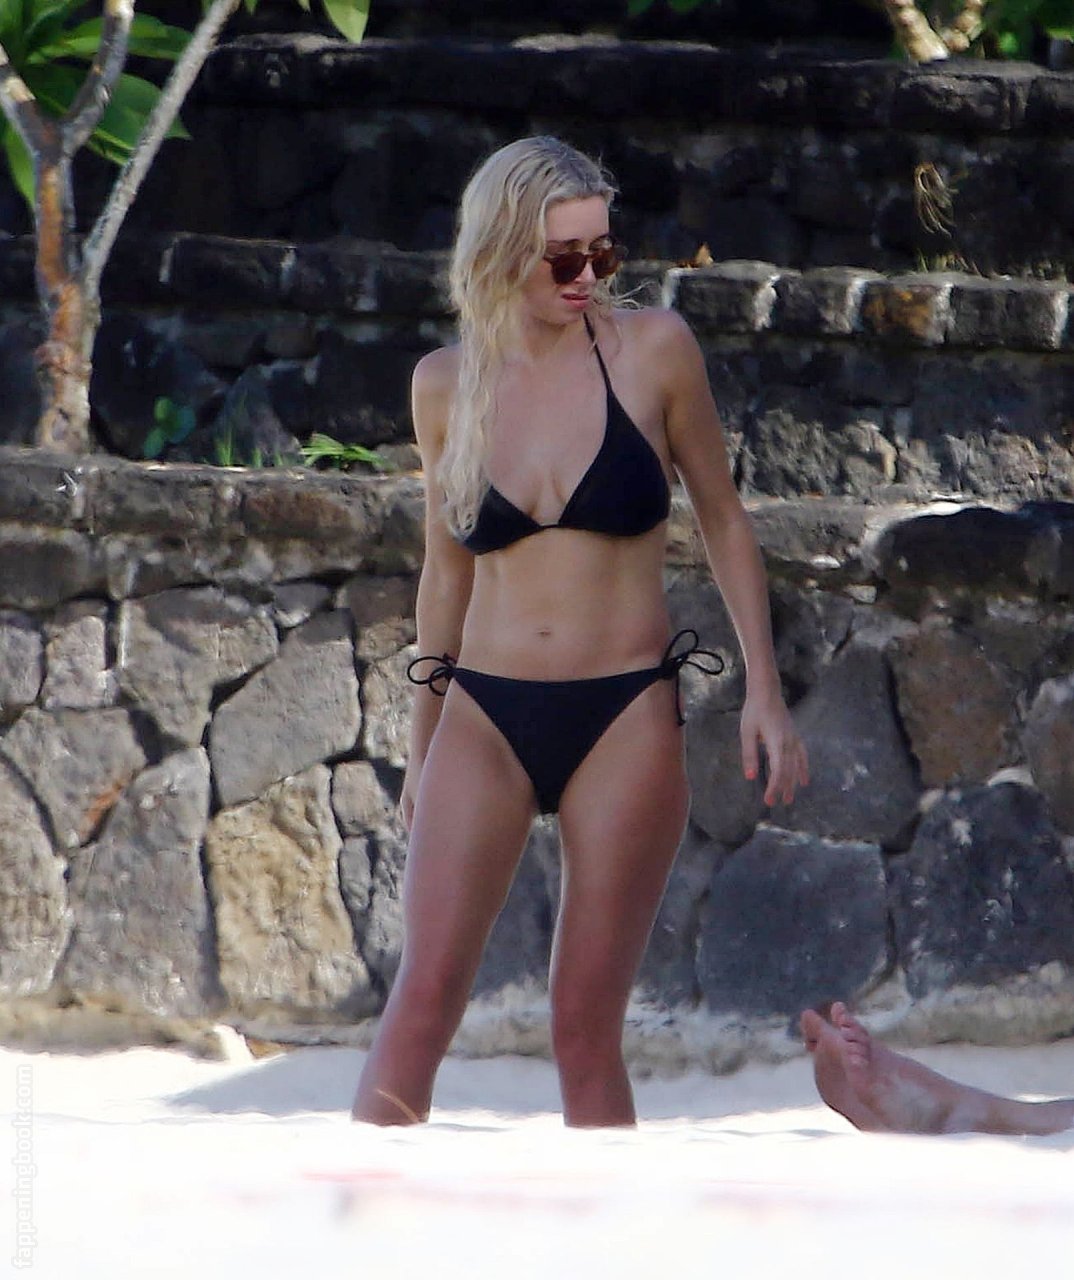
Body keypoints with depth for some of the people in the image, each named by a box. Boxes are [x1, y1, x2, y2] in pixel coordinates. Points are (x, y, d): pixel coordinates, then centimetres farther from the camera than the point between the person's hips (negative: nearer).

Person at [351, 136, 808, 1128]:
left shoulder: (652, 351, -2)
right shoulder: (447, 384, 4)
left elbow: (723, 522, 6)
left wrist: (765, 694, 1)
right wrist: (423, 742, 18)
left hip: (626, 714, -1)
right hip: (484, 717, 2)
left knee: (587, 1027, -2)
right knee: (423, 1002, -10)